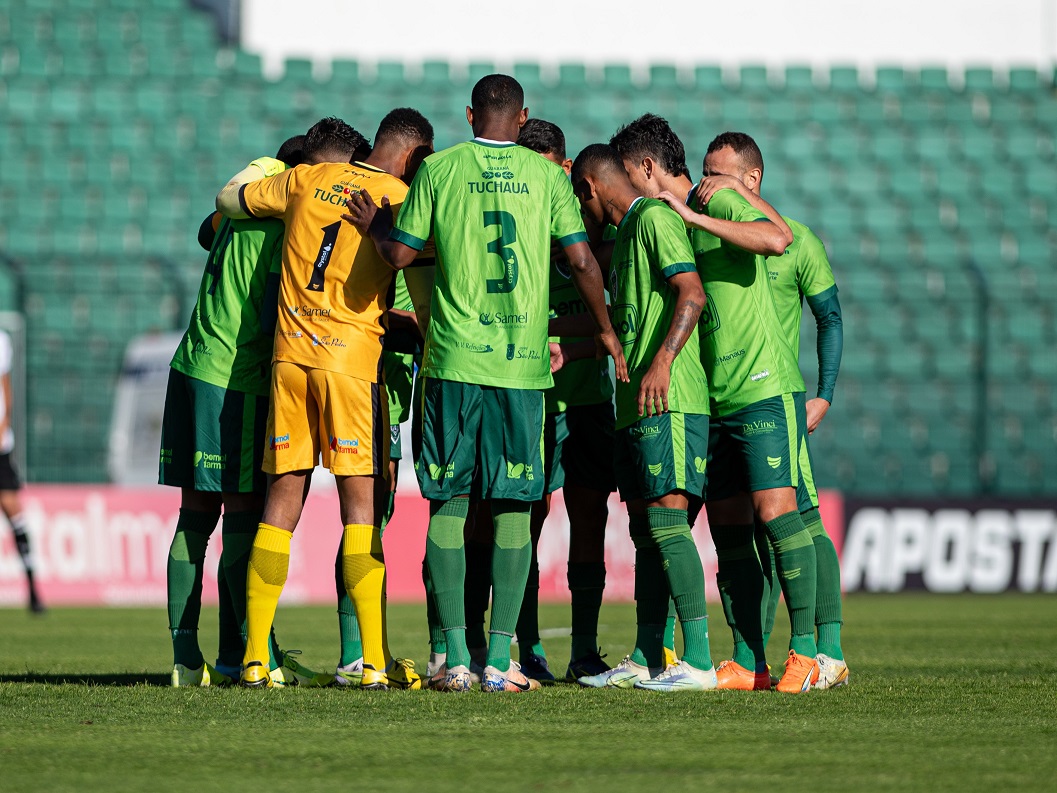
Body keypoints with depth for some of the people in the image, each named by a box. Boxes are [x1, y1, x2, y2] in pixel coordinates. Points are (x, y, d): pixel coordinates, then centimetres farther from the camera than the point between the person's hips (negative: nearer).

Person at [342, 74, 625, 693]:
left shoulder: (438, 169, 3)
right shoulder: (546, 174, 4)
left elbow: (402, 253, 3)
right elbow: (581, 258, 2)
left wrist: (375, 227, 24)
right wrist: (605, 329, 15)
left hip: (453, 360, 0)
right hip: (522, 363, 0)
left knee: (449, 502, 5)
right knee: (513, 507, 4)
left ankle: (456, 657, 1)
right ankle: (500, 659, -2)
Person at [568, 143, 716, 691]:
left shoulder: (655, 218, -7)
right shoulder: (623, 235, 24)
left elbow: (692, 293, -19)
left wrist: (661, 363, -27)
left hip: (669, 401, -10)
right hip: (635, 405, 10)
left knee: (665, 517, -14)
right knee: (645, 526, 10)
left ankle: (699, 661, -17)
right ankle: (645, 661, 13)